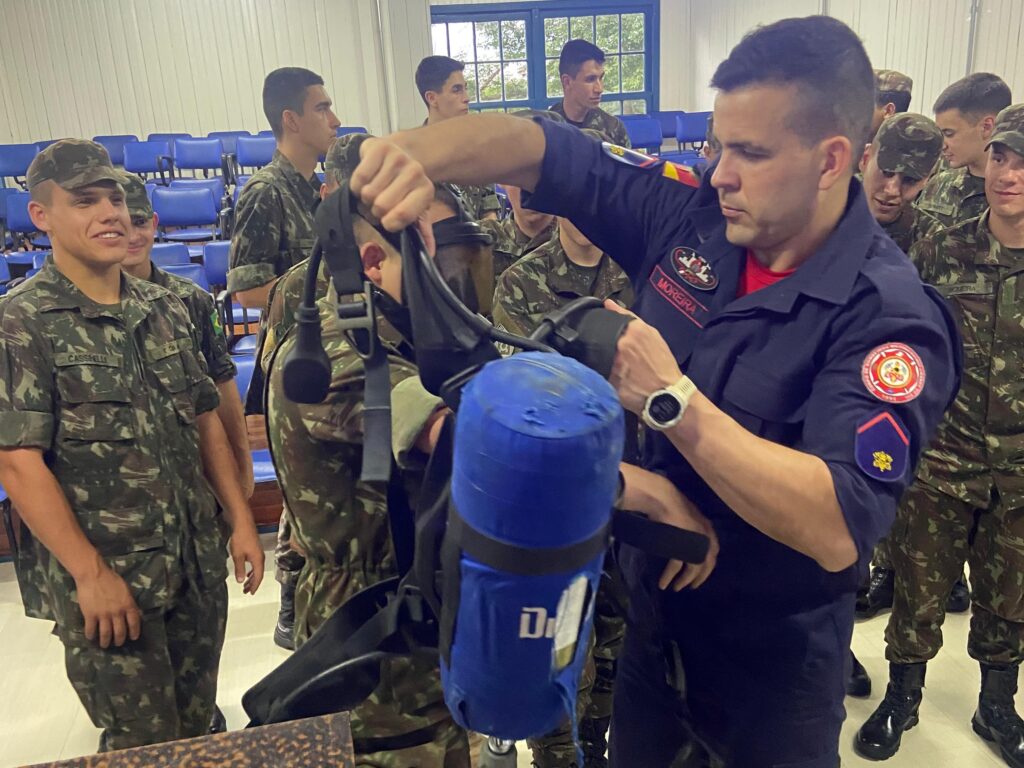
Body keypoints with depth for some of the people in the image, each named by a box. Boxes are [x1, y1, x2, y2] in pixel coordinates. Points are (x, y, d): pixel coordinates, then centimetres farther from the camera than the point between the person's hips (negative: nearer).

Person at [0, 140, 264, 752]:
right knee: (147, 743, 9)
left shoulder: (165, 309, 6)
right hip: (105, 575, -5)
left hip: (199, 563, 5)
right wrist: (90, 573, -16)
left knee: (197, 726, 18)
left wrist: (241, 519, 6)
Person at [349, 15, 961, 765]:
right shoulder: (687, 215, -10)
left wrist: (669, 397, -37)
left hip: (770, 655, -4)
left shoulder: (890, 316, -25)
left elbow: (837, 531, -35)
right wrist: (416, 152, -27)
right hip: (643, 606, 5)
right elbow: (534, 149, -8)